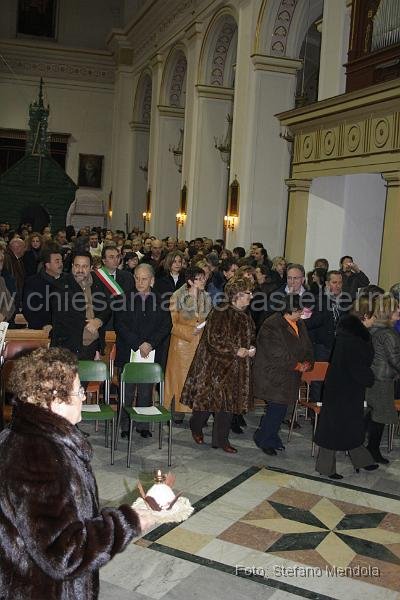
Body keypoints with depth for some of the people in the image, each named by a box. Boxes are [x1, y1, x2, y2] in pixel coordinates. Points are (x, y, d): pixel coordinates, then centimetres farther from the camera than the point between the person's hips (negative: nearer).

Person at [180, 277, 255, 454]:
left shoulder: (246, 318, 10)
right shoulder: (219, 313, -13)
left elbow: (250, 339, 23)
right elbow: (213, 339, -18)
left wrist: (251, 349, 1)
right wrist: (235, 350, -20)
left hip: (236, 369, 7)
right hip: (214, 365, -6)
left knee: (229, 402, 6)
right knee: (208, 398, 1)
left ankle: (221, 439, 15)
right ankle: (196, 427, 27)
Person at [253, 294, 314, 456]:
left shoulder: (300, 324, 8)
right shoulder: (271, 326, -19)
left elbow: (307, 347, 15)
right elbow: (277, 354, -23)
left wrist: (307, 362, -5)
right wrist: (298, 365, -16)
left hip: (290, 377, 8)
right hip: (272, 376, -8)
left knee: (279, 409, 13)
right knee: (277, 408, -7)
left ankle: (271, 438, 31)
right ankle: (263, 439, 13)